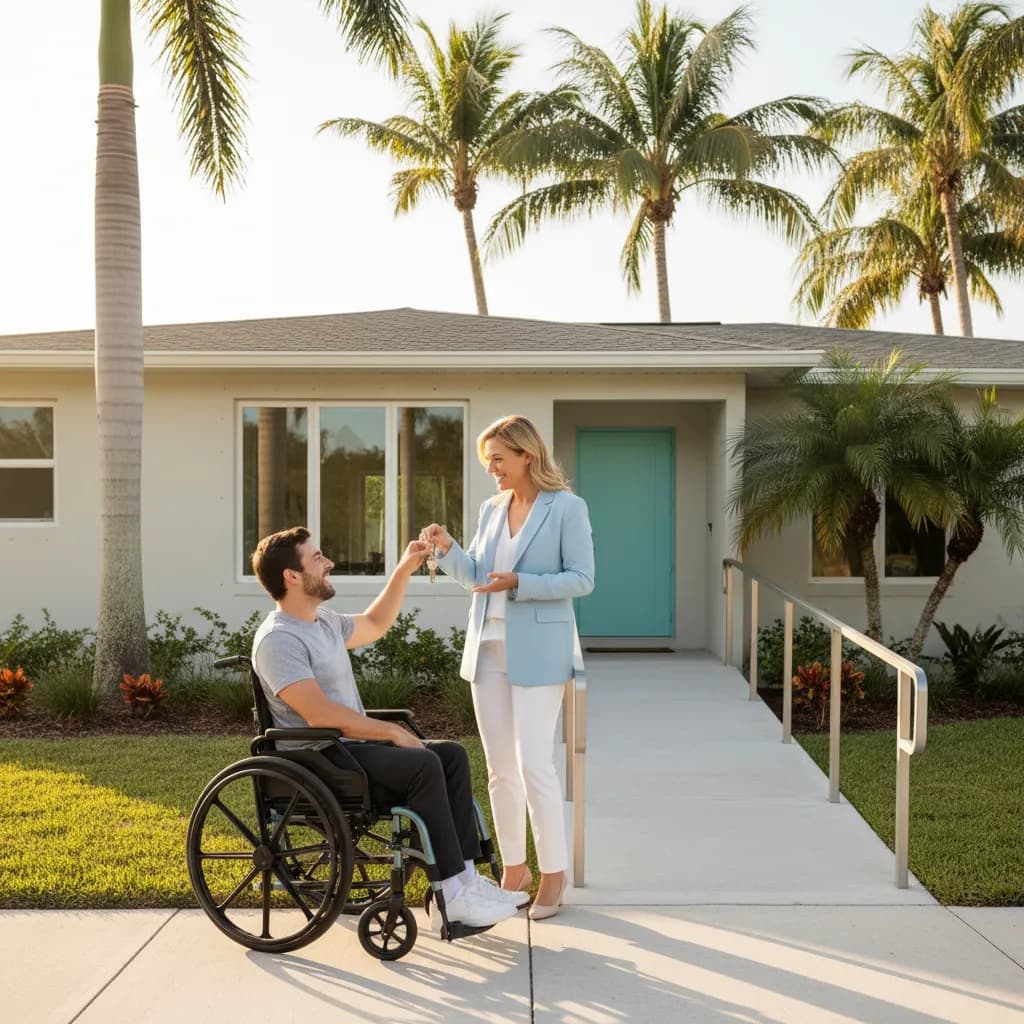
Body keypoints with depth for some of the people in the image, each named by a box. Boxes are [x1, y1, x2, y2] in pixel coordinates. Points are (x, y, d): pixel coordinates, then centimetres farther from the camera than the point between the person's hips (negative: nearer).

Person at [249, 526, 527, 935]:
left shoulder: (323, 621, 14)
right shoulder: (278, 639, -17)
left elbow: (373, 625, 33)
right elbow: (320, 715, -25)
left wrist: (403, 571, 24)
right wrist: (390, 731, -18)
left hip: (352, 746, 10)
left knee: (452, 755, -2)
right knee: (423, 765, -27)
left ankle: (466, 875, -5)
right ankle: (450, 897, -22)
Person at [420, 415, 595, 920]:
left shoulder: (567, 508, -6)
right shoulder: (491, 509, 12)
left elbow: (581, 579, -9)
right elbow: (473, 573, 13)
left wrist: (519, 584, -19)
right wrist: (447, 549, -6)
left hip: (537, 650, -6)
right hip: (487, 646, 6)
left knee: (534, 765, -8)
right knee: (499, 767, 10)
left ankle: (553, 872, 7)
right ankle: (514, 866, 23)